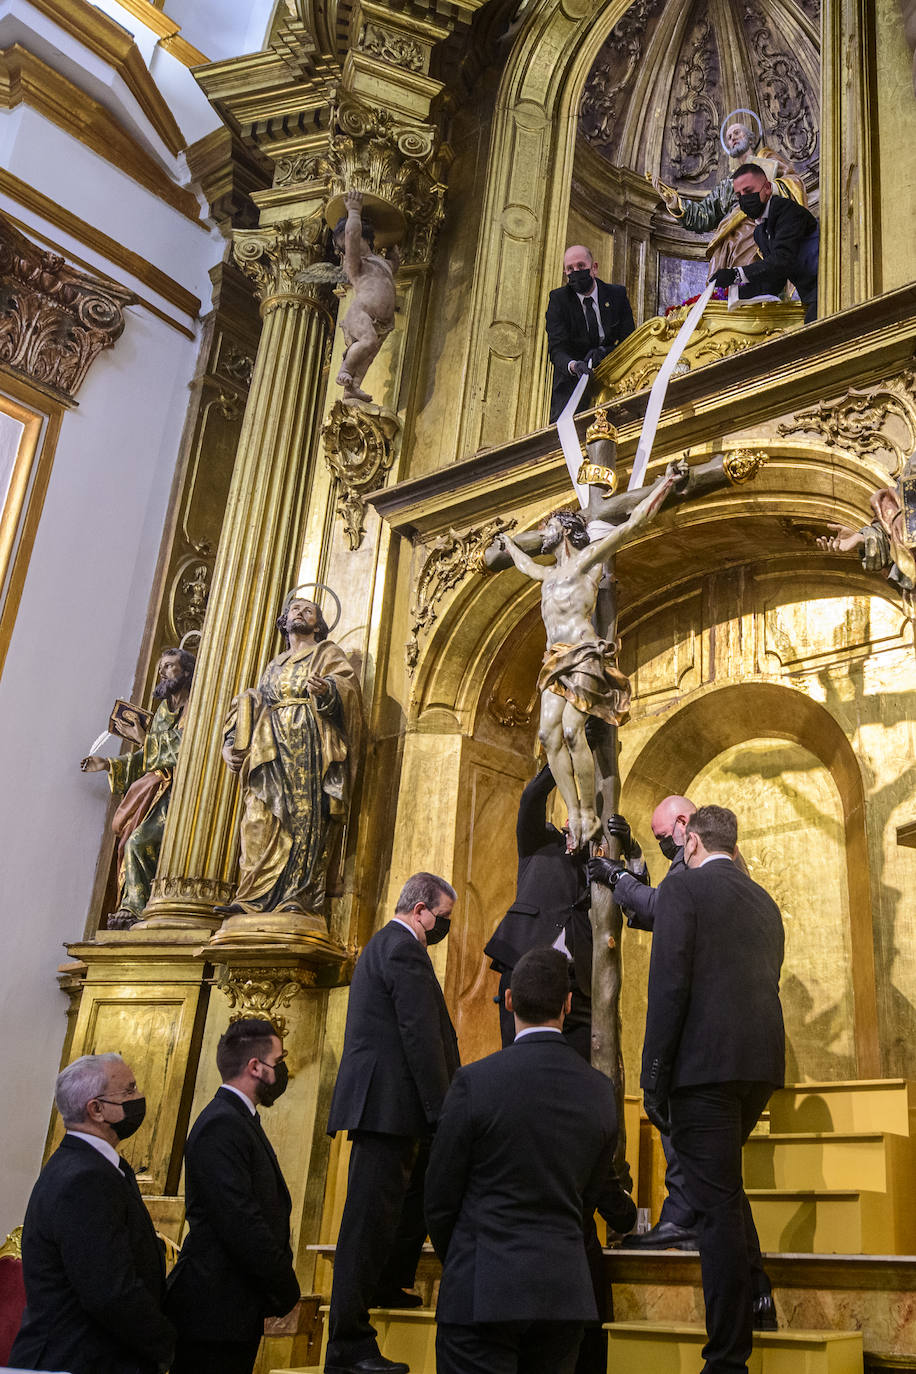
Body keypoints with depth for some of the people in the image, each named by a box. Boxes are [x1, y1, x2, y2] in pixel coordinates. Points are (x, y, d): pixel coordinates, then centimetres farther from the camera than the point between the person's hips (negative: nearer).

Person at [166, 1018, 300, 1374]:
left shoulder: (239, 1121, 15)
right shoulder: (221, 1125, -17)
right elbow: (240, 1222, -22)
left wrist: (281, 1292, 7)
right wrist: (287, 1292, -13)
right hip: (213, 1314, -10)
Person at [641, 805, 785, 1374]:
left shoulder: (683, 887, -3)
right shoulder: (765, 901, 18)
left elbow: (669, 984, -12)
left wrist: (654, 1076, -9)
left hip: (706, 1062, -7)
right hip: (763, 1064, 7)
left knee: (718, 1201, -4)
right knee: (724, 1181, 28)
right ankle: (752, 1295, 28)